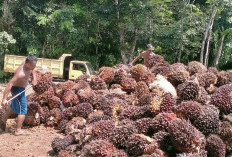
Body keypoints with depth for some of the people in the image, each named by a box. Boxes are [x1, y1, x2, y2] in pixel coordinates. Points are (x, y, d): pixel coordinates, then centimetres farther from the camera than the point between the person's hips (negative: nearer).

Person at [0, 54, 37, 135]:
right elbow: (9, 84, -38)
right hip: (17, 90, -10)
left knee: (14, 106, 29)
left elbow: (32, 72, 13)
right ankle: (18, 130, 8)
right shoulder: (21, 73, -36)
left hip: (20, 89, 10)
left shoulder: (26, 64, -12)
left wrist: (34, 78, -6)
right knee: (22, 110, -2)